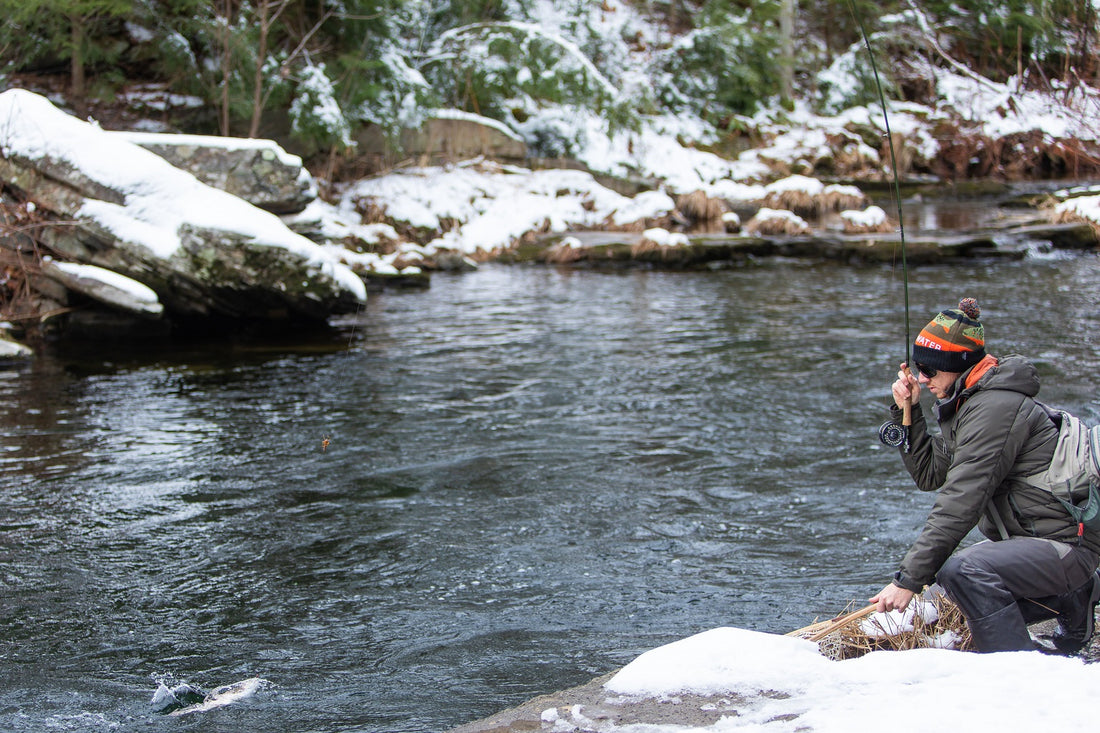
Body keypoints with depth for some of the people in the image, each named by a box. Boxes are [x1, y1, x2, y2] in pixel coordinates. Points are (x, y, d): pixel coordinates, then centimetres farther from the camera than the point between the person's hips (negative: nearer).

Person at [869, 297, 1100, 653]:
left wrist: (910, 579, -28)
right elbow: (929, 475, 13)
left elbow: (960, 503, -27)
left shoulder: (995, 409, -21)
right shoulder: (966, 404, 10)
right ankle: (1070, 596, 22)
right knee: (946, 571, 22)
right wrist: (907, 413, 0)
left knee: (964, 571, -32)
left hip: (1064, 544, -11)